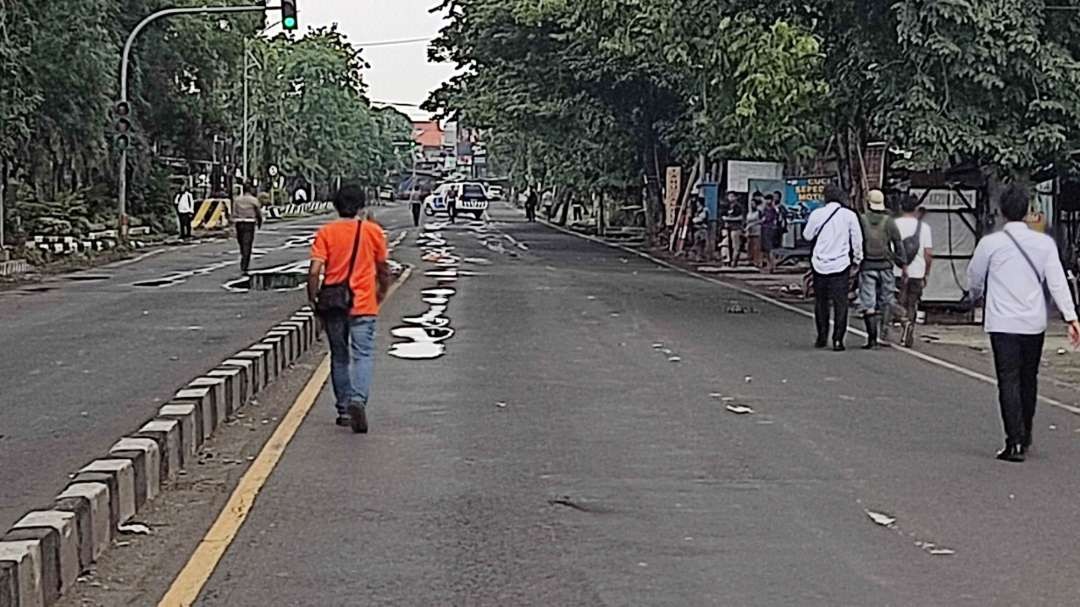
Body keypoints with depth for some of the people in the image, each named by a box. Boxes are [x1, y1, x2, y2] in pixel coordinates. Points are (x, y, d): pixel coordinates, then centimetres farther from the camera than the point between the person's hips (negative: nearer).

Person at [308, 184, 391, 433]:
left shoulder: (325, 232, -2)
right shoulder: (373, 231, 0)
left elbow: (314, 271, -9)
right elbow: (383, 270, 9)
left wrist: (313, 300, 2)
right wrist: (381, 295, 25)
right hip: (363, 306, -1)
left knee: (339, 357, 14)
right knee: (363, 355, -3)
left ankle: (344, 410, 20)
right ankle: (358, 399, -27)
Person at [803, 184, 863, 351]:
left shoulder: (817, 214, -4)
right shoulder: (849, 215, -5)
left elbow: (807, 236, 9)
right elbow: (857, 240, 1)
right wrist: (857, 259, 14)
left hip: (820, 264, 1)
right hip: (840, 265, -1)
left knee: (820, 302, 14)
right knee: (840, 303, 1)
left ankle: (822, 337, 18)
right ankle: (838, 340, -4)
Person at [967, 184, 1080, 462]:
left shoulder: (990, 243, -5)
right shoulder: (1044, 243, 0)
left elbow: (974, 280, 8)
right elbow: (1057, 282, -6)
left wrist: (976, 297, 29)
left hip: (1002, 322, -3)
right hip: (1034, 322, 3)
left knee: (1009, 381, -3)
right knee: (1029, 379, 17)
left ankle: (1015, 442, -12)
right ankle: (1025, 436, 29)